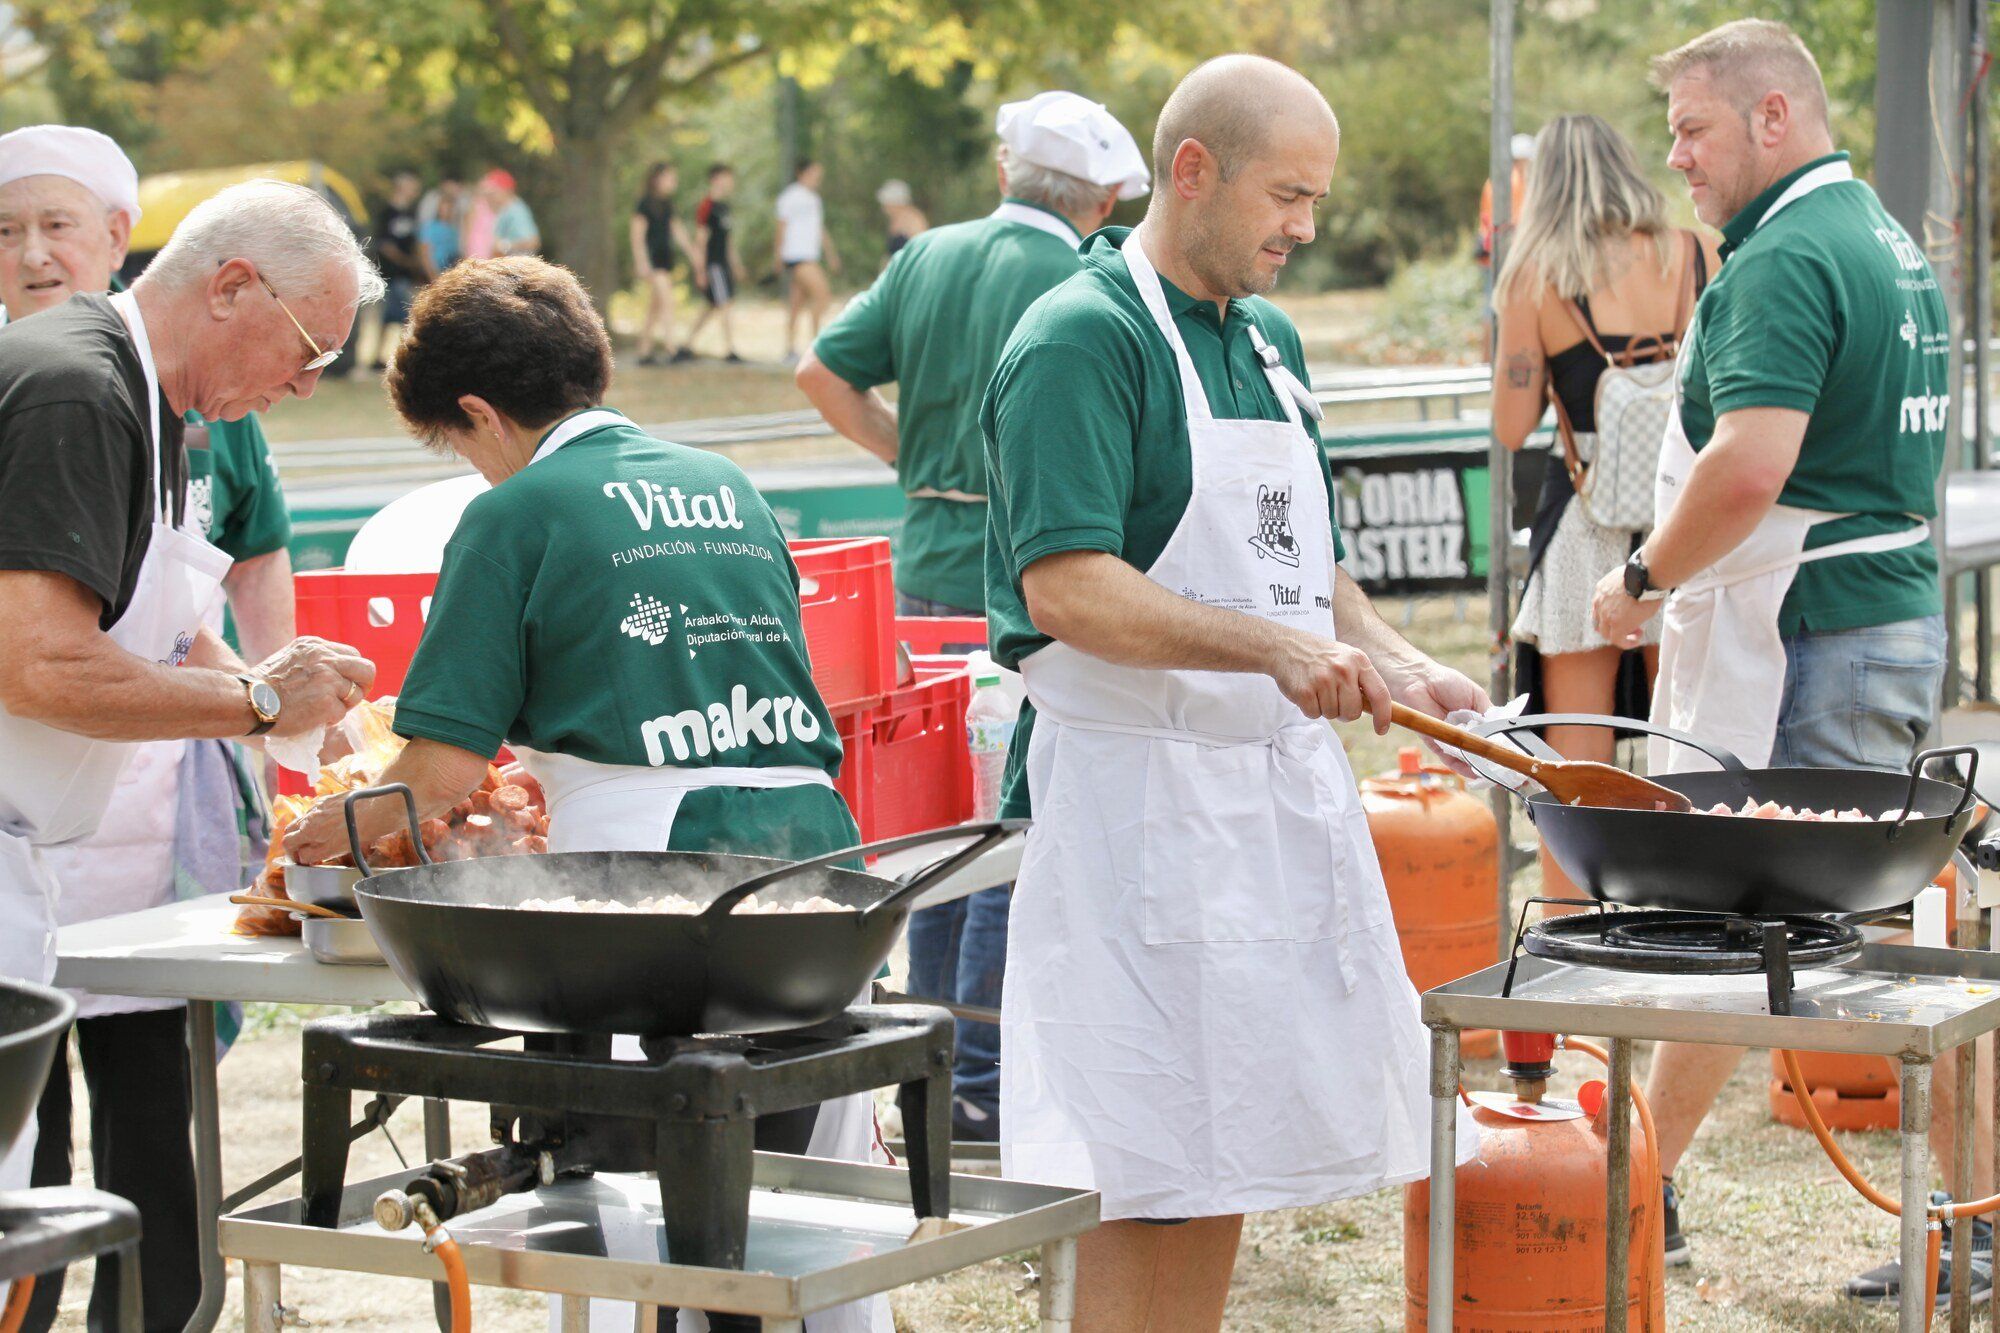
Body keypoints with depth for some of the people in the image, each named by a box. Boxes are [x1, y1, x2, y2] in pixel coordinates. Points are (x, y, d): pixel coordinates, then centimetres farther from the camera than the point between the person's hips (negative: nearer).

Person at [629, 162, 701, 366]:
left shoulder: (667, 204, 15)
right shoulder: (644, 203, -9)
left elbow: (677, 230, 22)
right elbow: (637, 234, -12)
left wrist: (692, 255, 18)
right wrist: (641, 263, -18)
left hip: (665, 257, 8)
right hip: (650, 259, -8)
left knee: (655, 307, 9)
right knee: (667, 300, -20)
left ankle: (645, 352, 13)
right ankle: (669, 345, -29)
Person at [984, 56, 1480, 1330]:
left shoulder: (1271, 341, 16)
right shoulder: (1082, 339, -11)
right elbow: (1067, 588, -22)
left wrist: (1393, 664, 5)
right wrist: (1274, 649, -28)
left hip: (1283, 784, 8)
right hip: (1139, 788, -8)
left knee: (1237, 1147, 12)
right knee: (1152, 1175, -6)